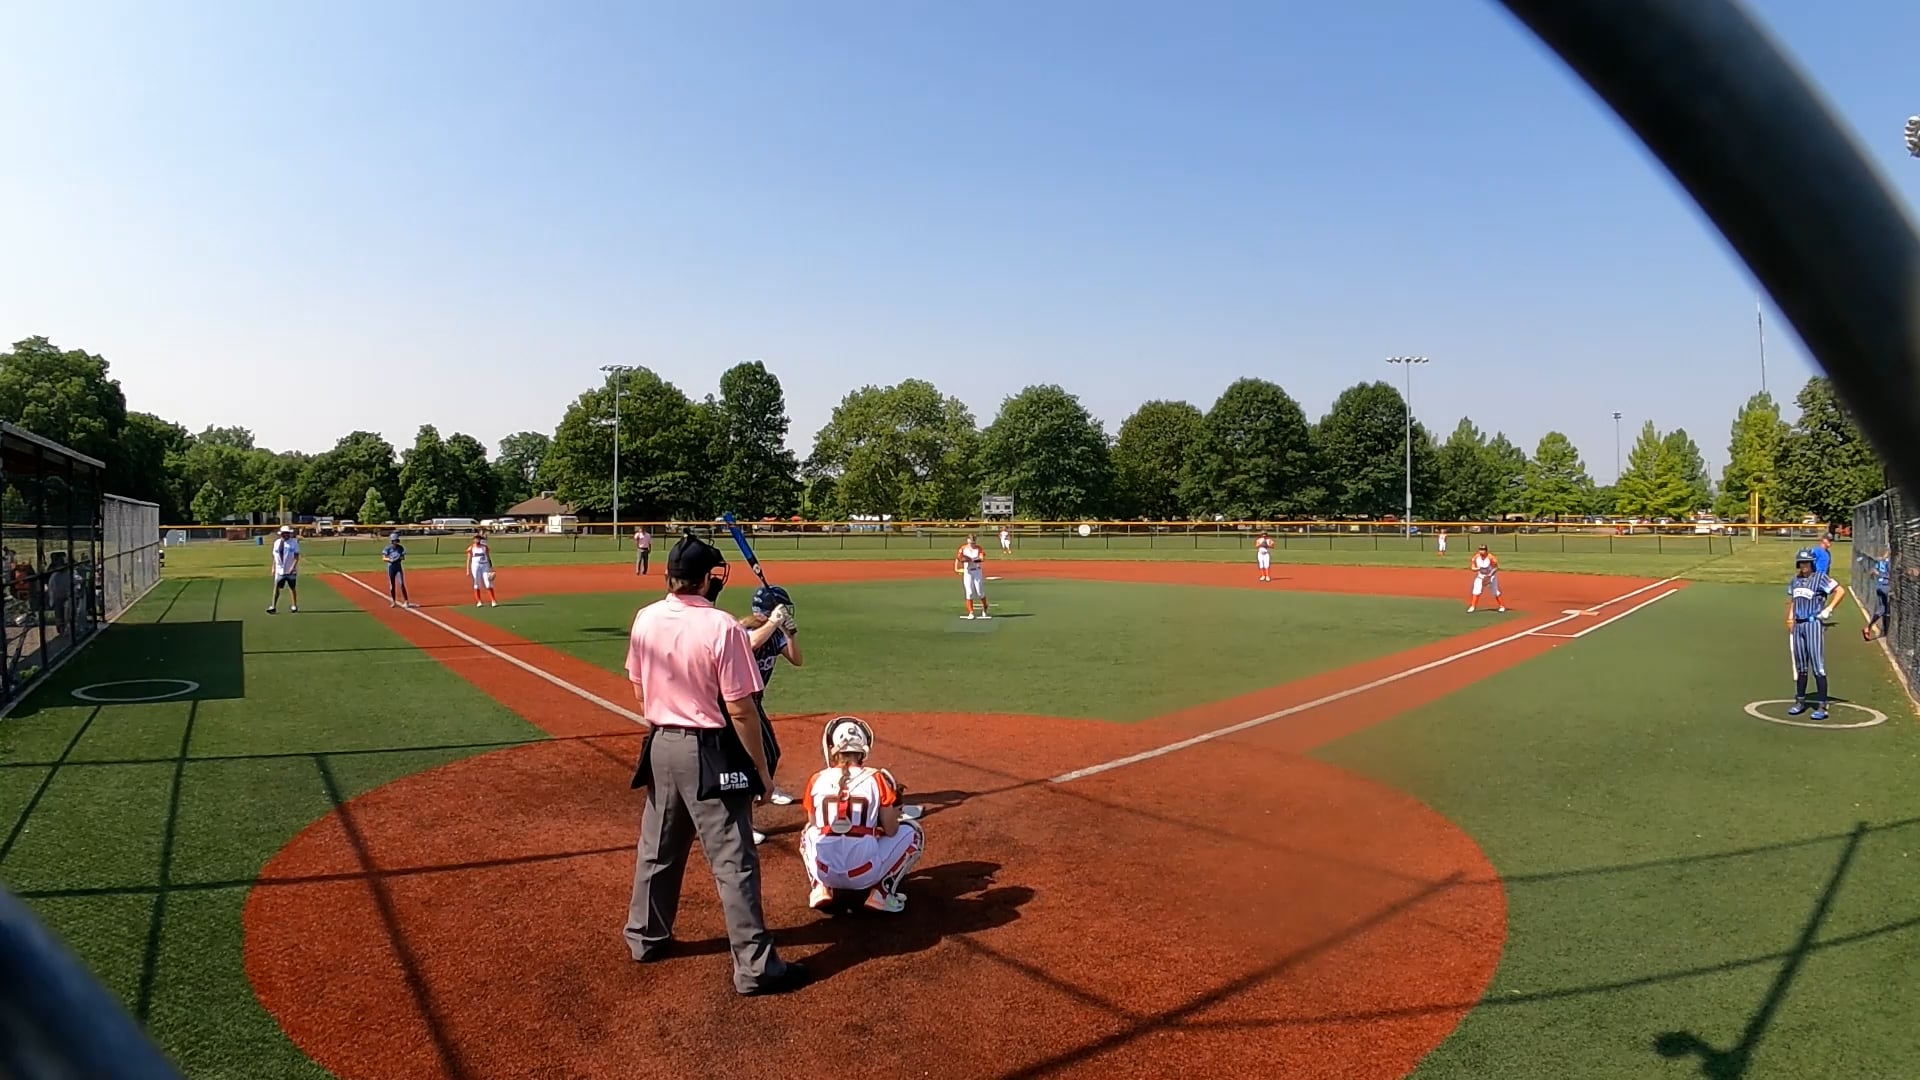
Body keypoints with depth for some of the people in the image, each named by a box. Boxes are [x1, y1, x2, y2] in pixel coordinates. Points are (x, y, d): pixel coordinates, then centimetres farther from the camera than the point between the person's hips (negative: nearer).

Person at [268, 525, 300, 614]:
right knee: (276, 588, -3)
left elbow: (297, 557, -9)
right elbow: (275, 556, 12)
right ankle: (273, 607, -2)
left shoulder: (294, 542, -5)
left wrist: (293, 567, -20)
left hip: (290, 571, -3)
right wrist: (273, 568, 8)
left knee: (292, 588, 7)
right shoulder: (277, 543, 7)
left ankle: (295, 606, 17)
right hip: (279, 570, 3)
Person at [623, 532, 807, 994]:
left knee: (657, 849, 22)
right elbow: (740, 710, -18)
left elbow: (639, 692, 10)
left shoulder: (644, 620, -1)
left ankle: (646, 938, 38)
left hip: (661, 747, 7)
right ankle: (755, 966, 6)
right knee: (734, 861, 0)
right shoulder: (722, 627, -20)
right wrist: (761, 768, -8)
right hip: (710, 753, -7)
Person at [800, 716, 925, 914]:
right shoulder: (878, 779, -4)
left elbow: (815, 825, 13)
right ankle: (881, 892, 6)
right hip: (864, 873, -3)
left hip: (824, 872, 3)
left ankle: (821, 888, 13)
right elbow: (891, 831, -1)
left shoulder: (817, 780, 2)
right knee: (912, 832, 19)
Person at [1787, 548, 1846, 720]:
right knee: (1800, 666, 14)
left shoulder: (1820, 578, -6)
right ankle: (1800, 701, 23)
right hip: (1798, 625, 6)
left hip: (1814, 624, -6)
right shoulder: (1795, 580, 13)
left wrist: (1829, 609, -19)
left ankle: (1822, 706, -6)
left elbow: (1840, 590, -14)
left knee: (1817, 666, -8)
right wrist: (1790, 619, 14)